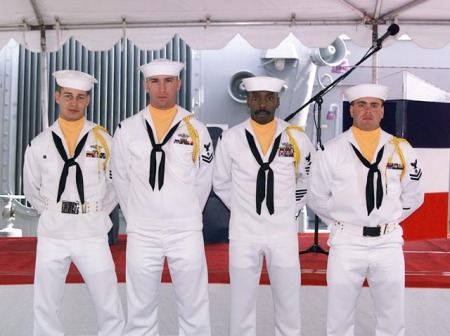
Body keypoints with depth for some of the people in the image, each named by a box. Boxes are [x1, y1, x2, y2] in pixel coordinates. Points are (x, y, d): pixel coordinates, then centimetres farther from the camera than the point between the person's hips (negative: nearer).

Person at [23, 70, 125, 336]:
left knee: (110, 308, 5)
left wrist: (95, 214, 5)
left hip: (92, 235, -1)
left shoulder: (104, 140, -2)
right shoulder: (39, 144, 1)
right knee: (45, 308, 13)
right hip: (51, 236, 2)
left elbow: (116, 185, 7)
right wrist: (55, 214, 10)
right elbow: (32, 189, 13)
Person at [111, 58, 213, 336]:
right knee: (141, 309, 12)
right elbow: (122, 180, 9)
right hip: (142, 233, 1)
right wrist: (137, 218, 13)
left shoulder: (196, 129, 0)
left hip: (186, 232, -1)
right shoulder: (128, 129, 2)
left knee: (195, 309, 7)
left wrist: (187, 217, 11)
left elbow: (203, 181, 7)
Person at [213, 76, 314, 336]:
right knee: (242, 304, 10)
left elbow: (306, 180, 14)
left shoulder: (297, 138, -2)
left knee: (289, 303, 12)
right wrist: (244, 210, 9)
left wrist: (291, 211, 12)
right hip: (244, 233, 0)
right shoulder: (231, 138, -4)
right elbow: (221, 184, 8)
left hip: (284, 233, 1)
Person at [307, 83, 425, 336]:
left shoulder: (402, 150, 2)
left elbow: (413, 196, 13)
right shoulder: (332, 151, -3)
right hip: (346, 243, -1)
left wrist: (386, 221, 12)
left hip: (388, 243, 2)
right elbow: (317, 198, 6)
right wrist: (341, 224, 8)